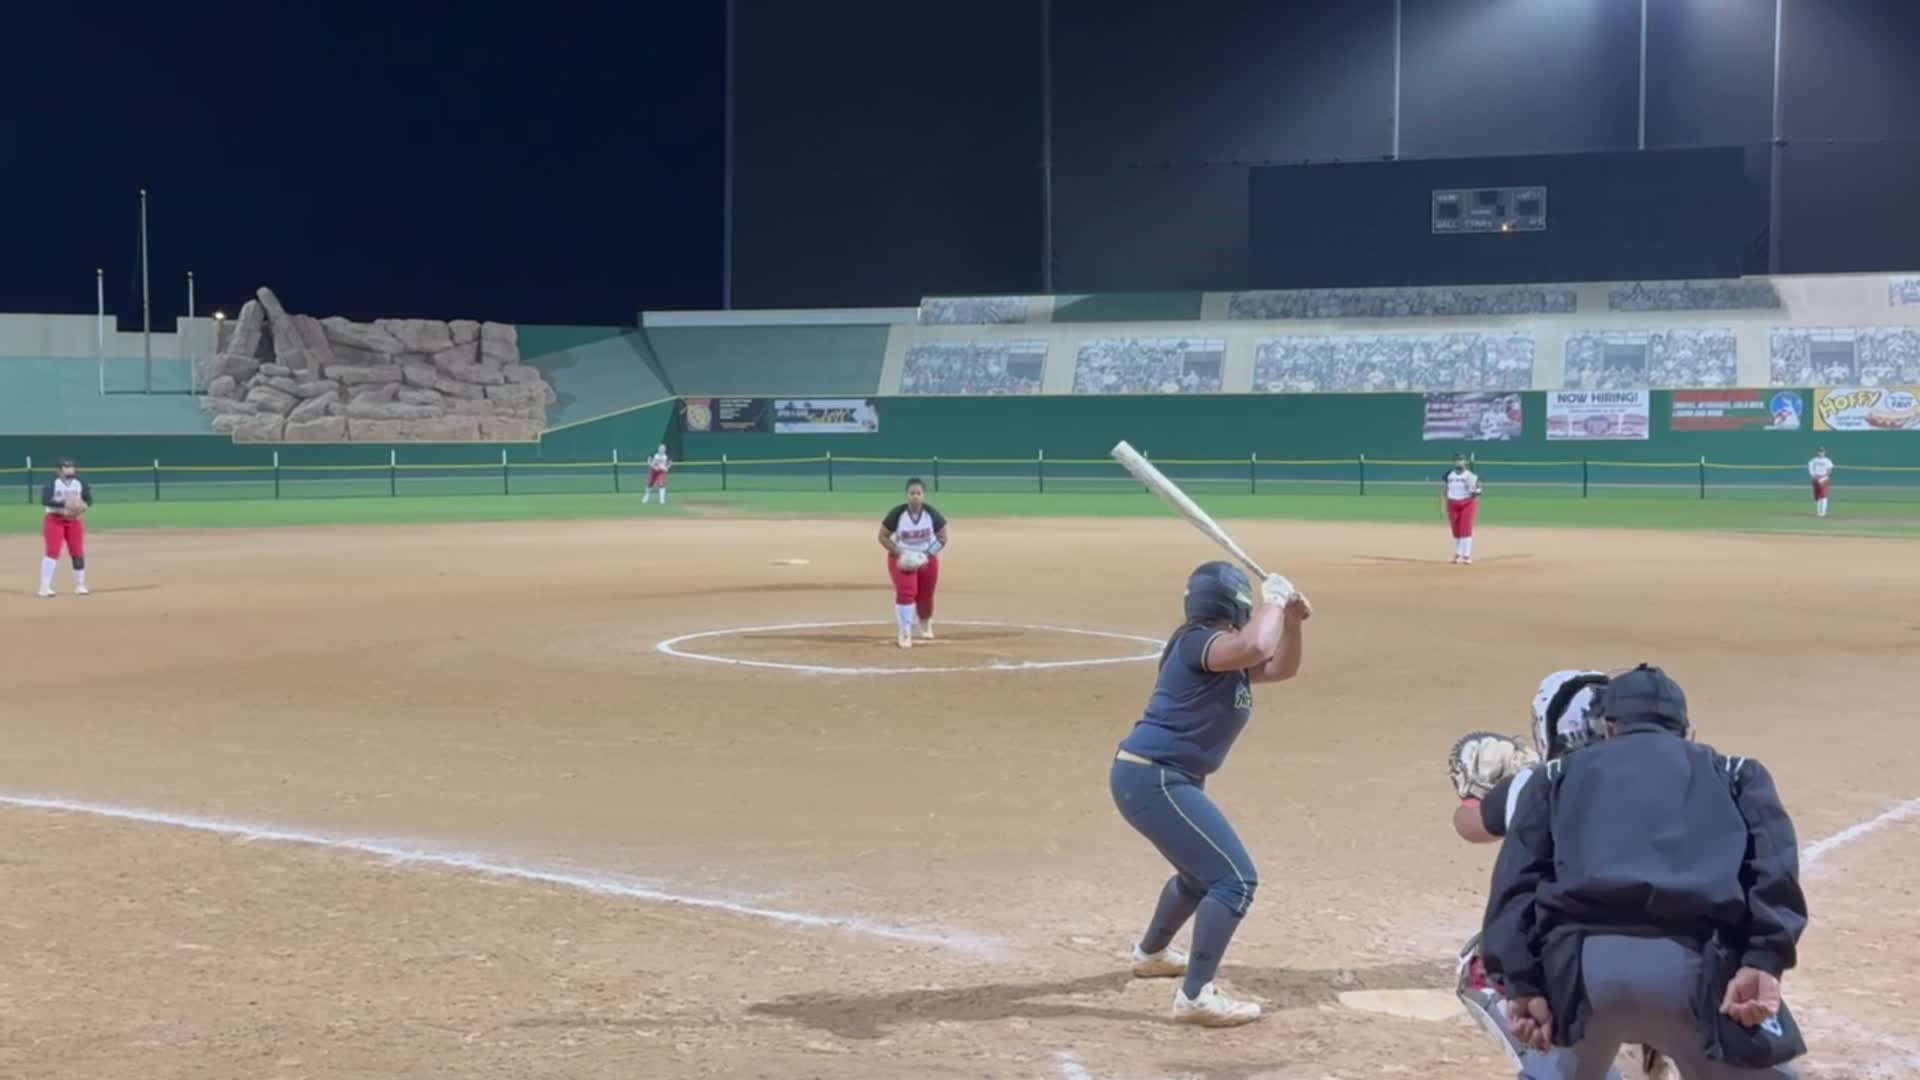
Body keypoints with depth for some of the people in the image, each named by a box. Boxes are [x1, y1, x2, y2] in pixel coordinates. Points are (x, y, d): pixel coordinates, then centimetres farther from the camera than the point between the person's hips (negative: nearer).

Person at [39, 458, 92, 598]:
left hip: (75, 521, 4)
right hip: (55, 519, -4)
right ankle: (45, 586, -10)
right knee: (52, 551, -12)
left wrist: (83, 506, -19)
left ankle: (80, 585, 19)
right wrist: (63, 504, -33)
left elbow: (89, 500, 4)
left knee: (78, 553, 5)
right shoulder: (52, 483, -12)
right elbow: (45, 500, -23)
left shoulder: (80, 483, 1)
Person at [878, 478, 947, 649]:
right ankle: (905, 633, -10)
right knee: (905, 592, -19)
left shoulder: (932, 513, -17)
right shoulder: (897, 514, -21)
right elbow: (883, 536, -10)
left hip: (927, 559, 2)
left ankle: (925, 624, 45)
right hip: (902, 559, -2)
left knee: (926, 596, 12)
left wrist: (928, 554, -18)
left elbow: (942, 538, -6)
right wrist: (898, 553, -22)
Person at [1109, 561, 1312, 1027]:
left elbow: (1281, 667, 22)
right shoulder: (1198, 643, -16)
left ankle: (1151, 953, 53)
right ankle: (1196, 996, -15)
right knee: (1236, 879, -14)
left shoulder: (1227, 657, 14)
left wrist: (1290, 619, 6)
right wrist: (1274, 600, -19)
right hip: (1153, 779, -11)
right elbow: (1255, 646, -35)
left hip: (1156, 778, 11)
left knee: (1204, 871, 32)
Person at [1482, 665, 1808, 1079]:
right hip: (1692, 964, -1)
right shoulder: (1732, 772, 29)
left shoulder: (1560, 775, 30)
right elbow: (1770, 861, 8)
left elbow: (1518, 877, 13)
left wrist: (1522, 983, 5)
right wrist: (1763, 960, -4)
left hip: (1581, 961, 1)